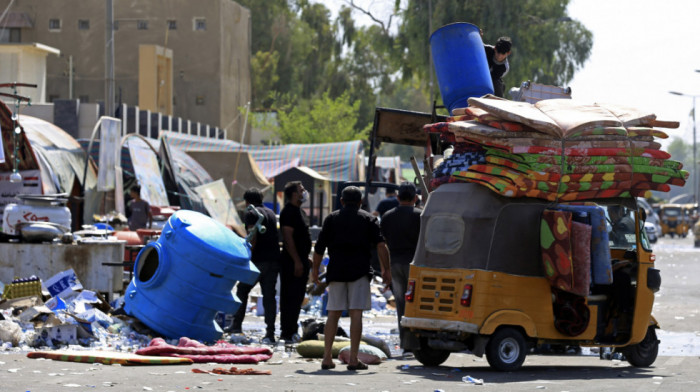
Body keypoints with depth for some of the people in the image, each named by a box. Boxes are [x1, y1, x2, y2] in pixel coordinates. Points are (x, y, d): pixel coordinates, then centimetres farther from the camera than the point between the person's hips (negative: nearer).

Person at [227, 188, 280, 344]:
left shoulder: (251, 214, -4)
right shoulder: (271, 213, 19)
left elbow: (253, 238, -14)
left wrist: (246, 258, -13)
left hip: (259, 260, -6)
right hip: (274, 259, 6)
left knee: (242, 290, 11)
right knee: (269, 296, 3)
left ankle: (237, 324, 12)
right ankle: (270, 333, -4)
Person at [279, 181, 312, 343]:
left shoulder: (299, 211, 17)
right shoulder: (289, 212, -15)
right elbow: (288, 237, -21)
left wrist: (305, 259, 22)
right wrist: (297, 261, -22)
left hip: (300, 260, 10)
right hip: (292, 262, -10)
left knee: (297, 297, 13)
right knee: (291, 298, -7)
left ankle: (292, 331, 19)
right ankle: (287, 332, -5)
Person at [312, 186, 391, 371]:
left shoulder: (332, 218, 10)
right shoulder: (368, 219, 7)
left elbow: (319, 247, 6)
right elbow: (380, 245, -3)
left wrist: (315, 269, 16)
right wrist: (386, 270, 0)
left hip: (336, 270, 2)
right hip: (359, 271, -2)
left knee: (333, 314, 8)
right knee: (356, 313, -3)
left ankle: (327, 357, 8)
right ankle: (353, 359, -7)